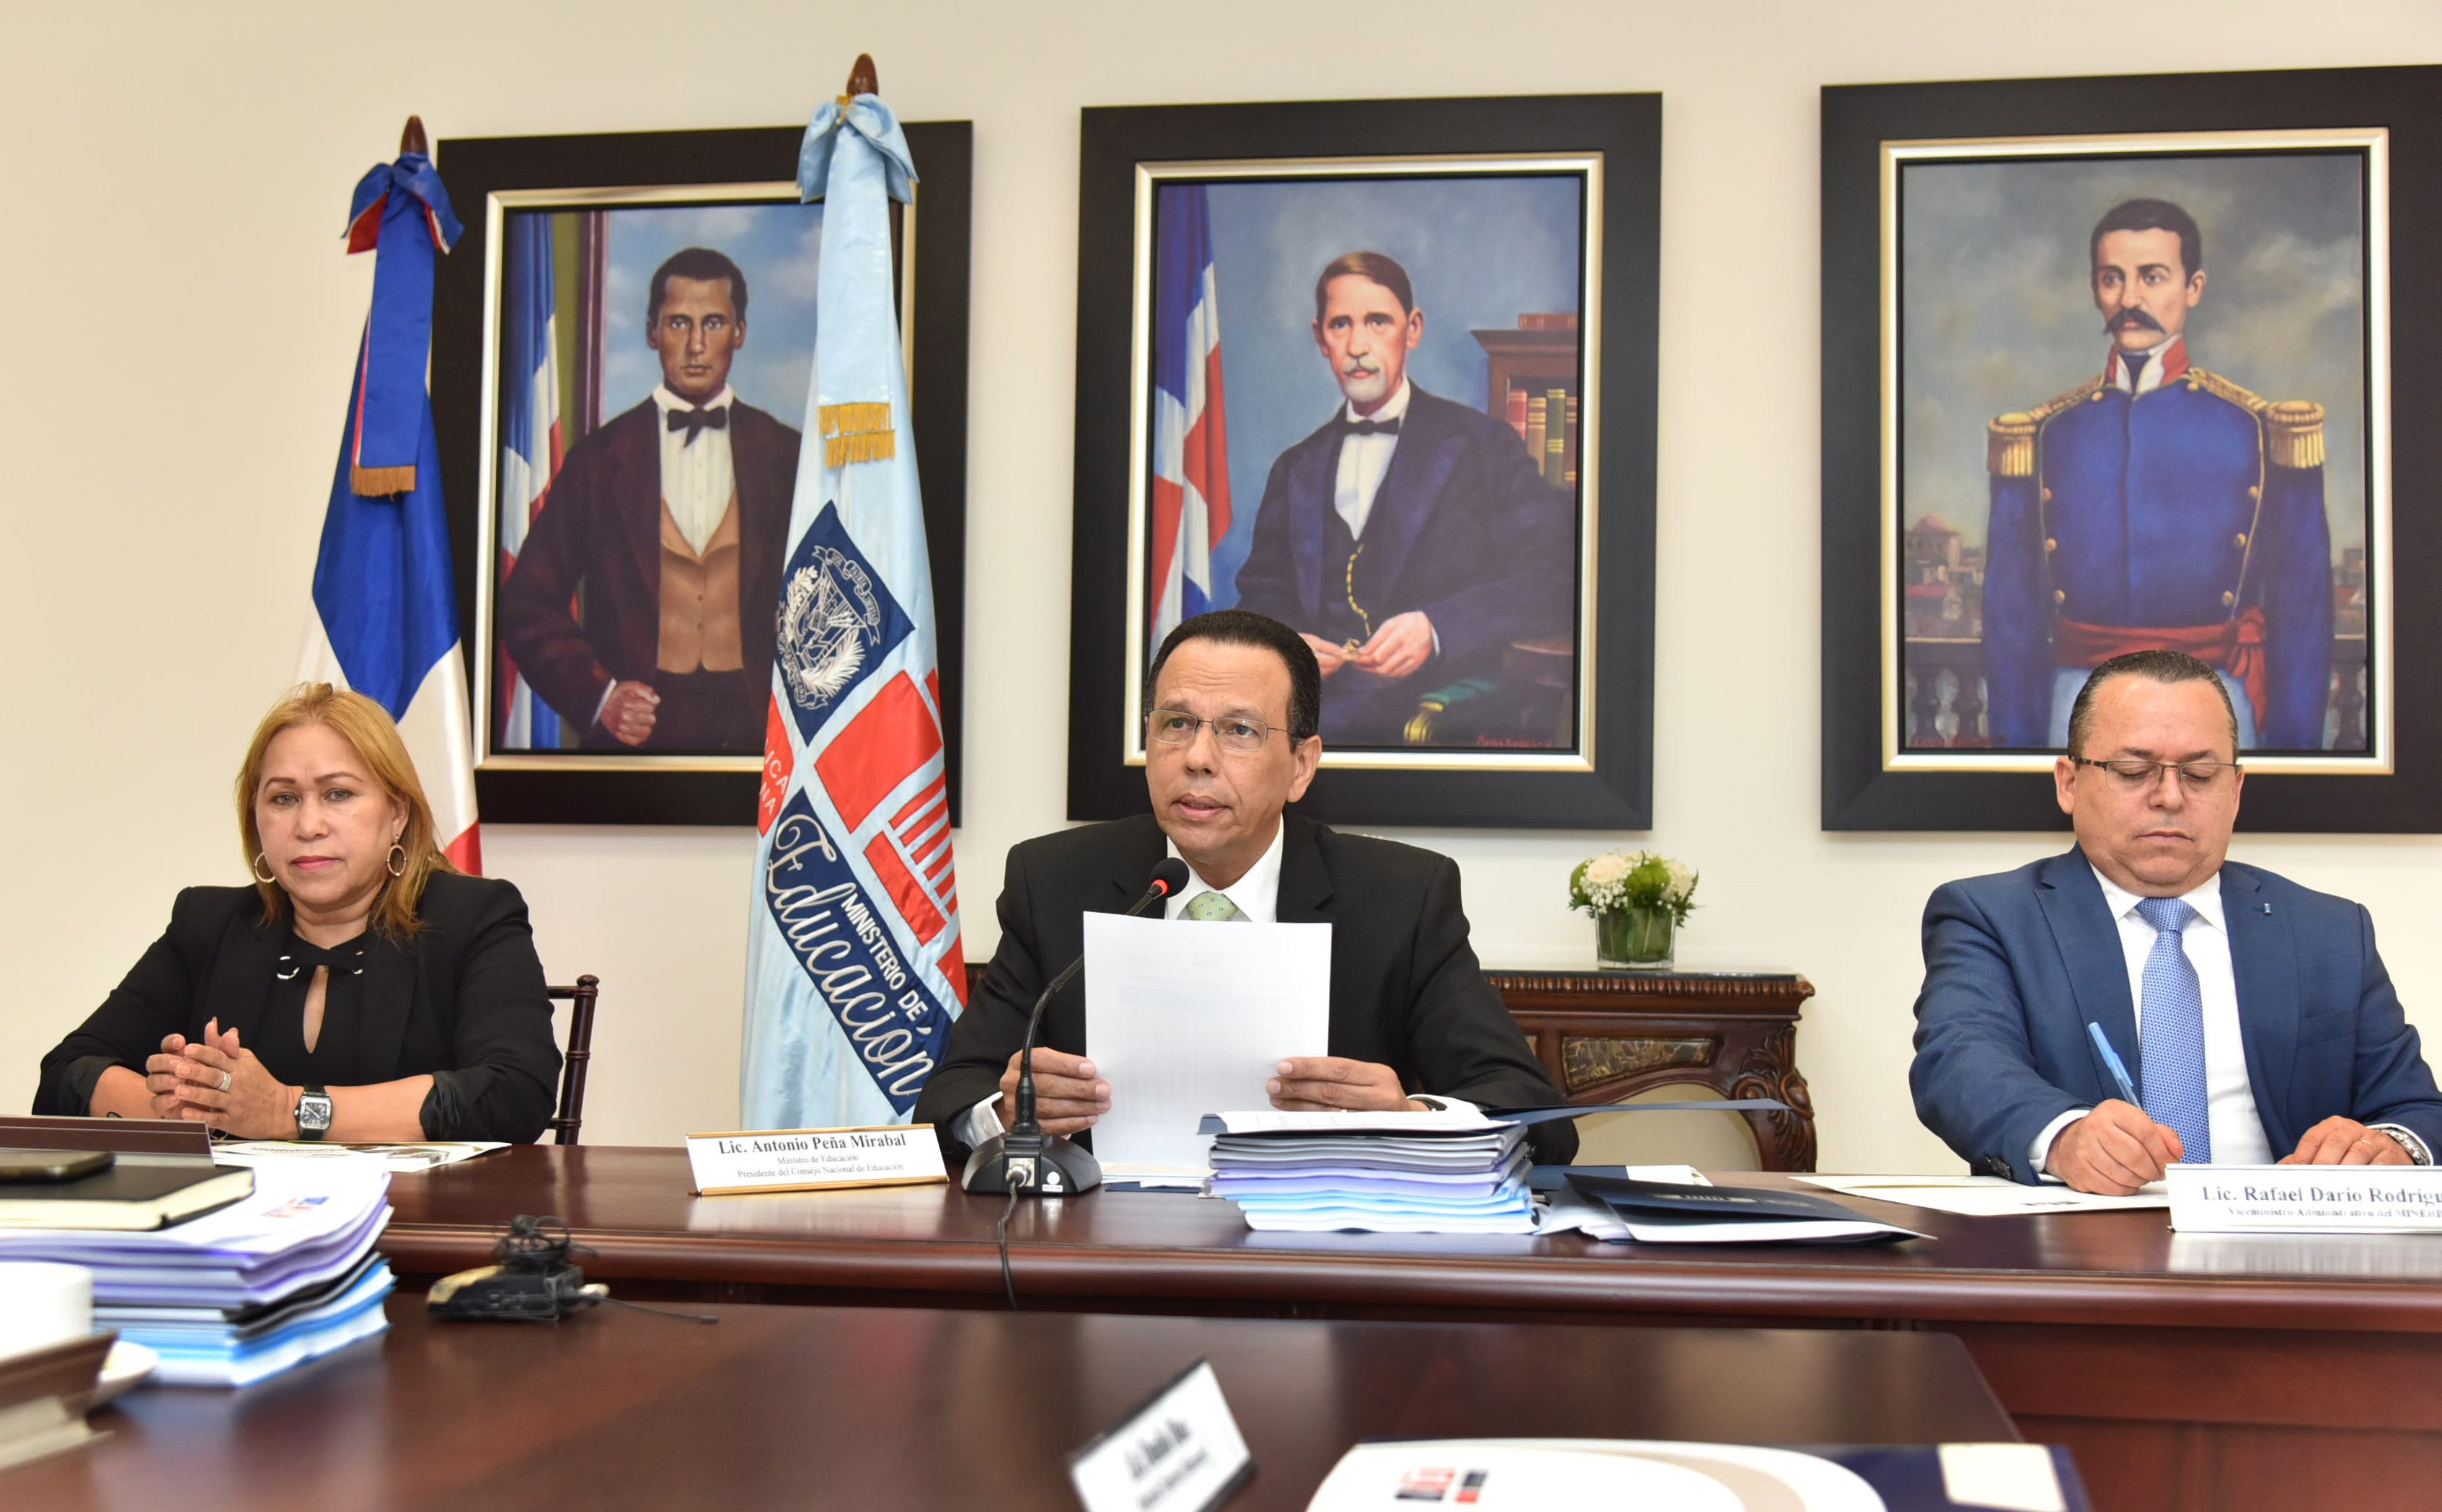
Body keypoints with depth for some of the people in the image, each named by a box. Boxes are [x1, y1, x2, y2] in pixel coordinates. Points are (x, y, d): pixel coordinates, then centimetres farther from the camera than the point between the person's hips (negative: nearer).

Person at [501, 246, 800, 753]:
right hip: (634, 732, 0)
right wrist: (595, 693, -6)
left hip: (757, 730, 0)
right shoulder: (597, 459, 6)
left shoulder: (790, 457, 7)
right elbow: (528, 602, 7)